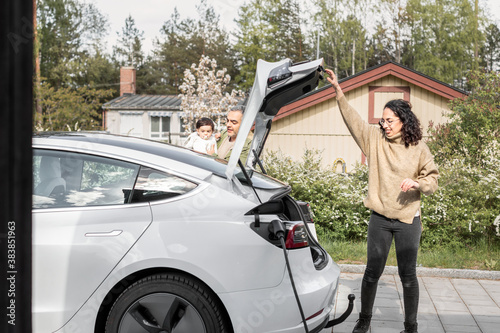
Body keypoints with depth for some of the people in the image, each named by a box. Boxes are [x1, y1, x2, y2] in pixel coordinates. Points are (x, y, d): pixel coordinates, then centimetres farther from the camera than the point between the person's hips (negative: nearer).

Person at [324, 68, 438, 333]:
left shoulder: (419, 149, -3)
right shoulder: (375, 139, 1)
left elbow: (432, 182, 2)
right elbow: (351, 117, -4)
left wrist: (417, 183, -20)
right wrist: (337, 90, -12)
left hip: (408, 220, -1)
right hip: (380, 218, 1)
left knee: (408, 275, 7)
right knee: (372, 272, 9)